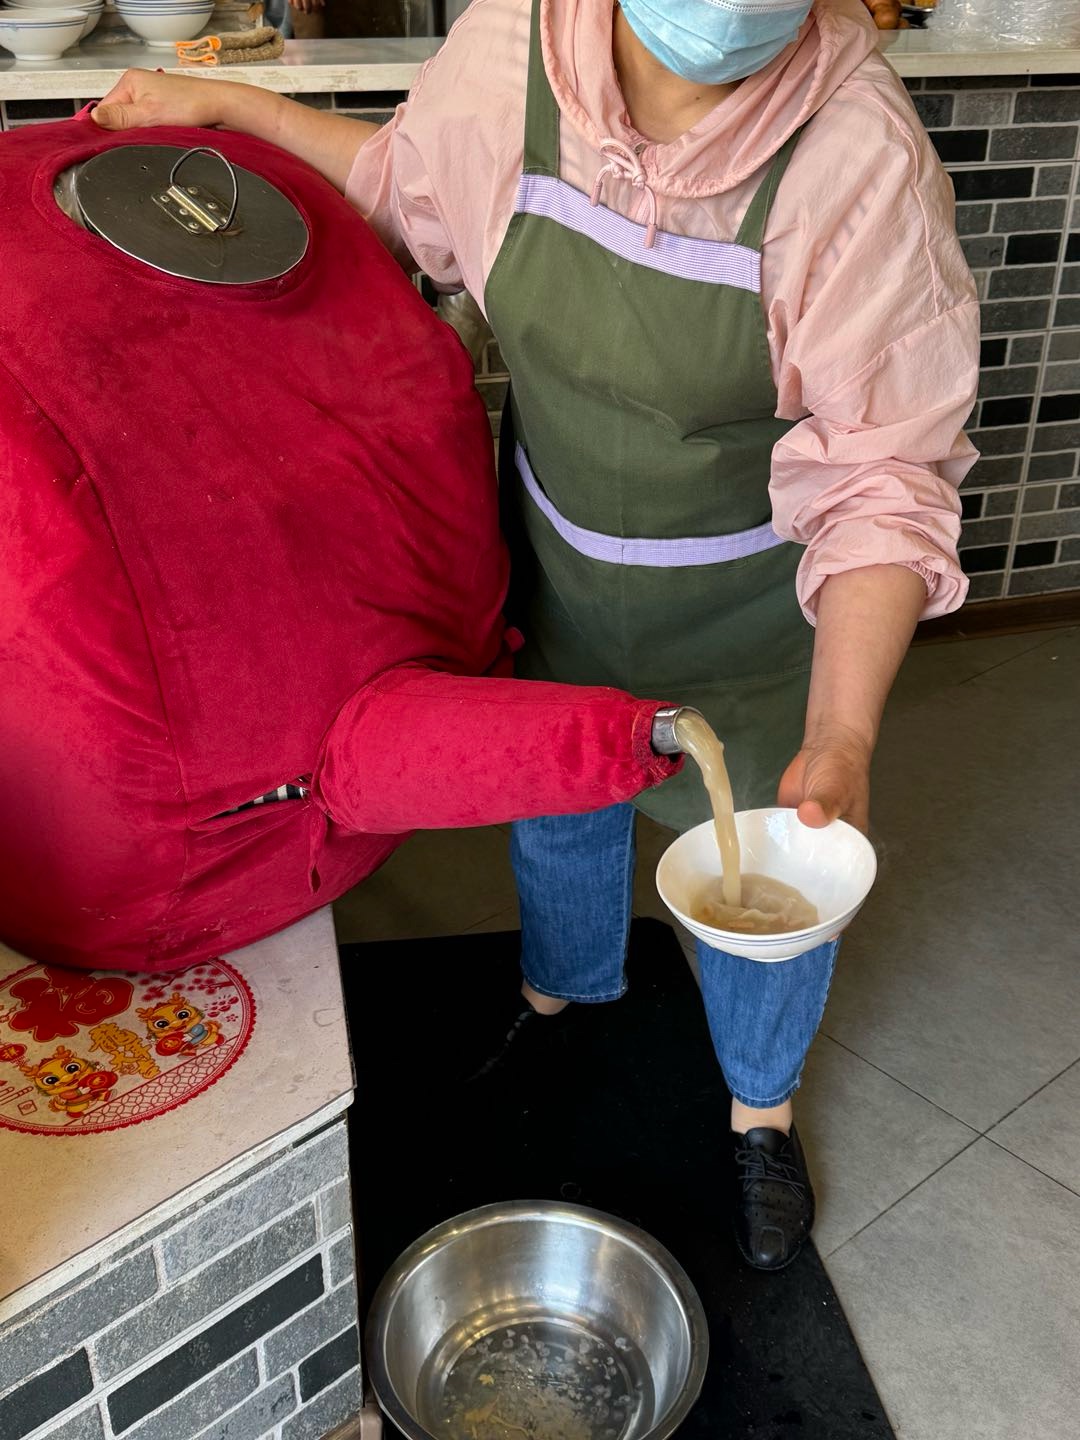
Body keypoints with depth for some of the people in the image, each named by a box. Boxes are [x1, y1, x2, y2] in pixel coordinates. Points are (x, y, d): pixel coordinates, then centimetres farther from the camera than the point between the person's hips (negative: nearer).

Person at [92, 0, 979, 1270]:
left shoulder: (858, 155, -30)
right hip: (555, 558, 4)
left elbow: (878, 481, -26)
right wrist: (225, 107, 5)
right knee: (556, 802, 26)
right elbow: (415, 190, 7)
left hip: (752, 601, -3)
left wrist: (840, 745, -36)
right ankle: (562, 987, 63)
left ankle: (761, 1108, 51)